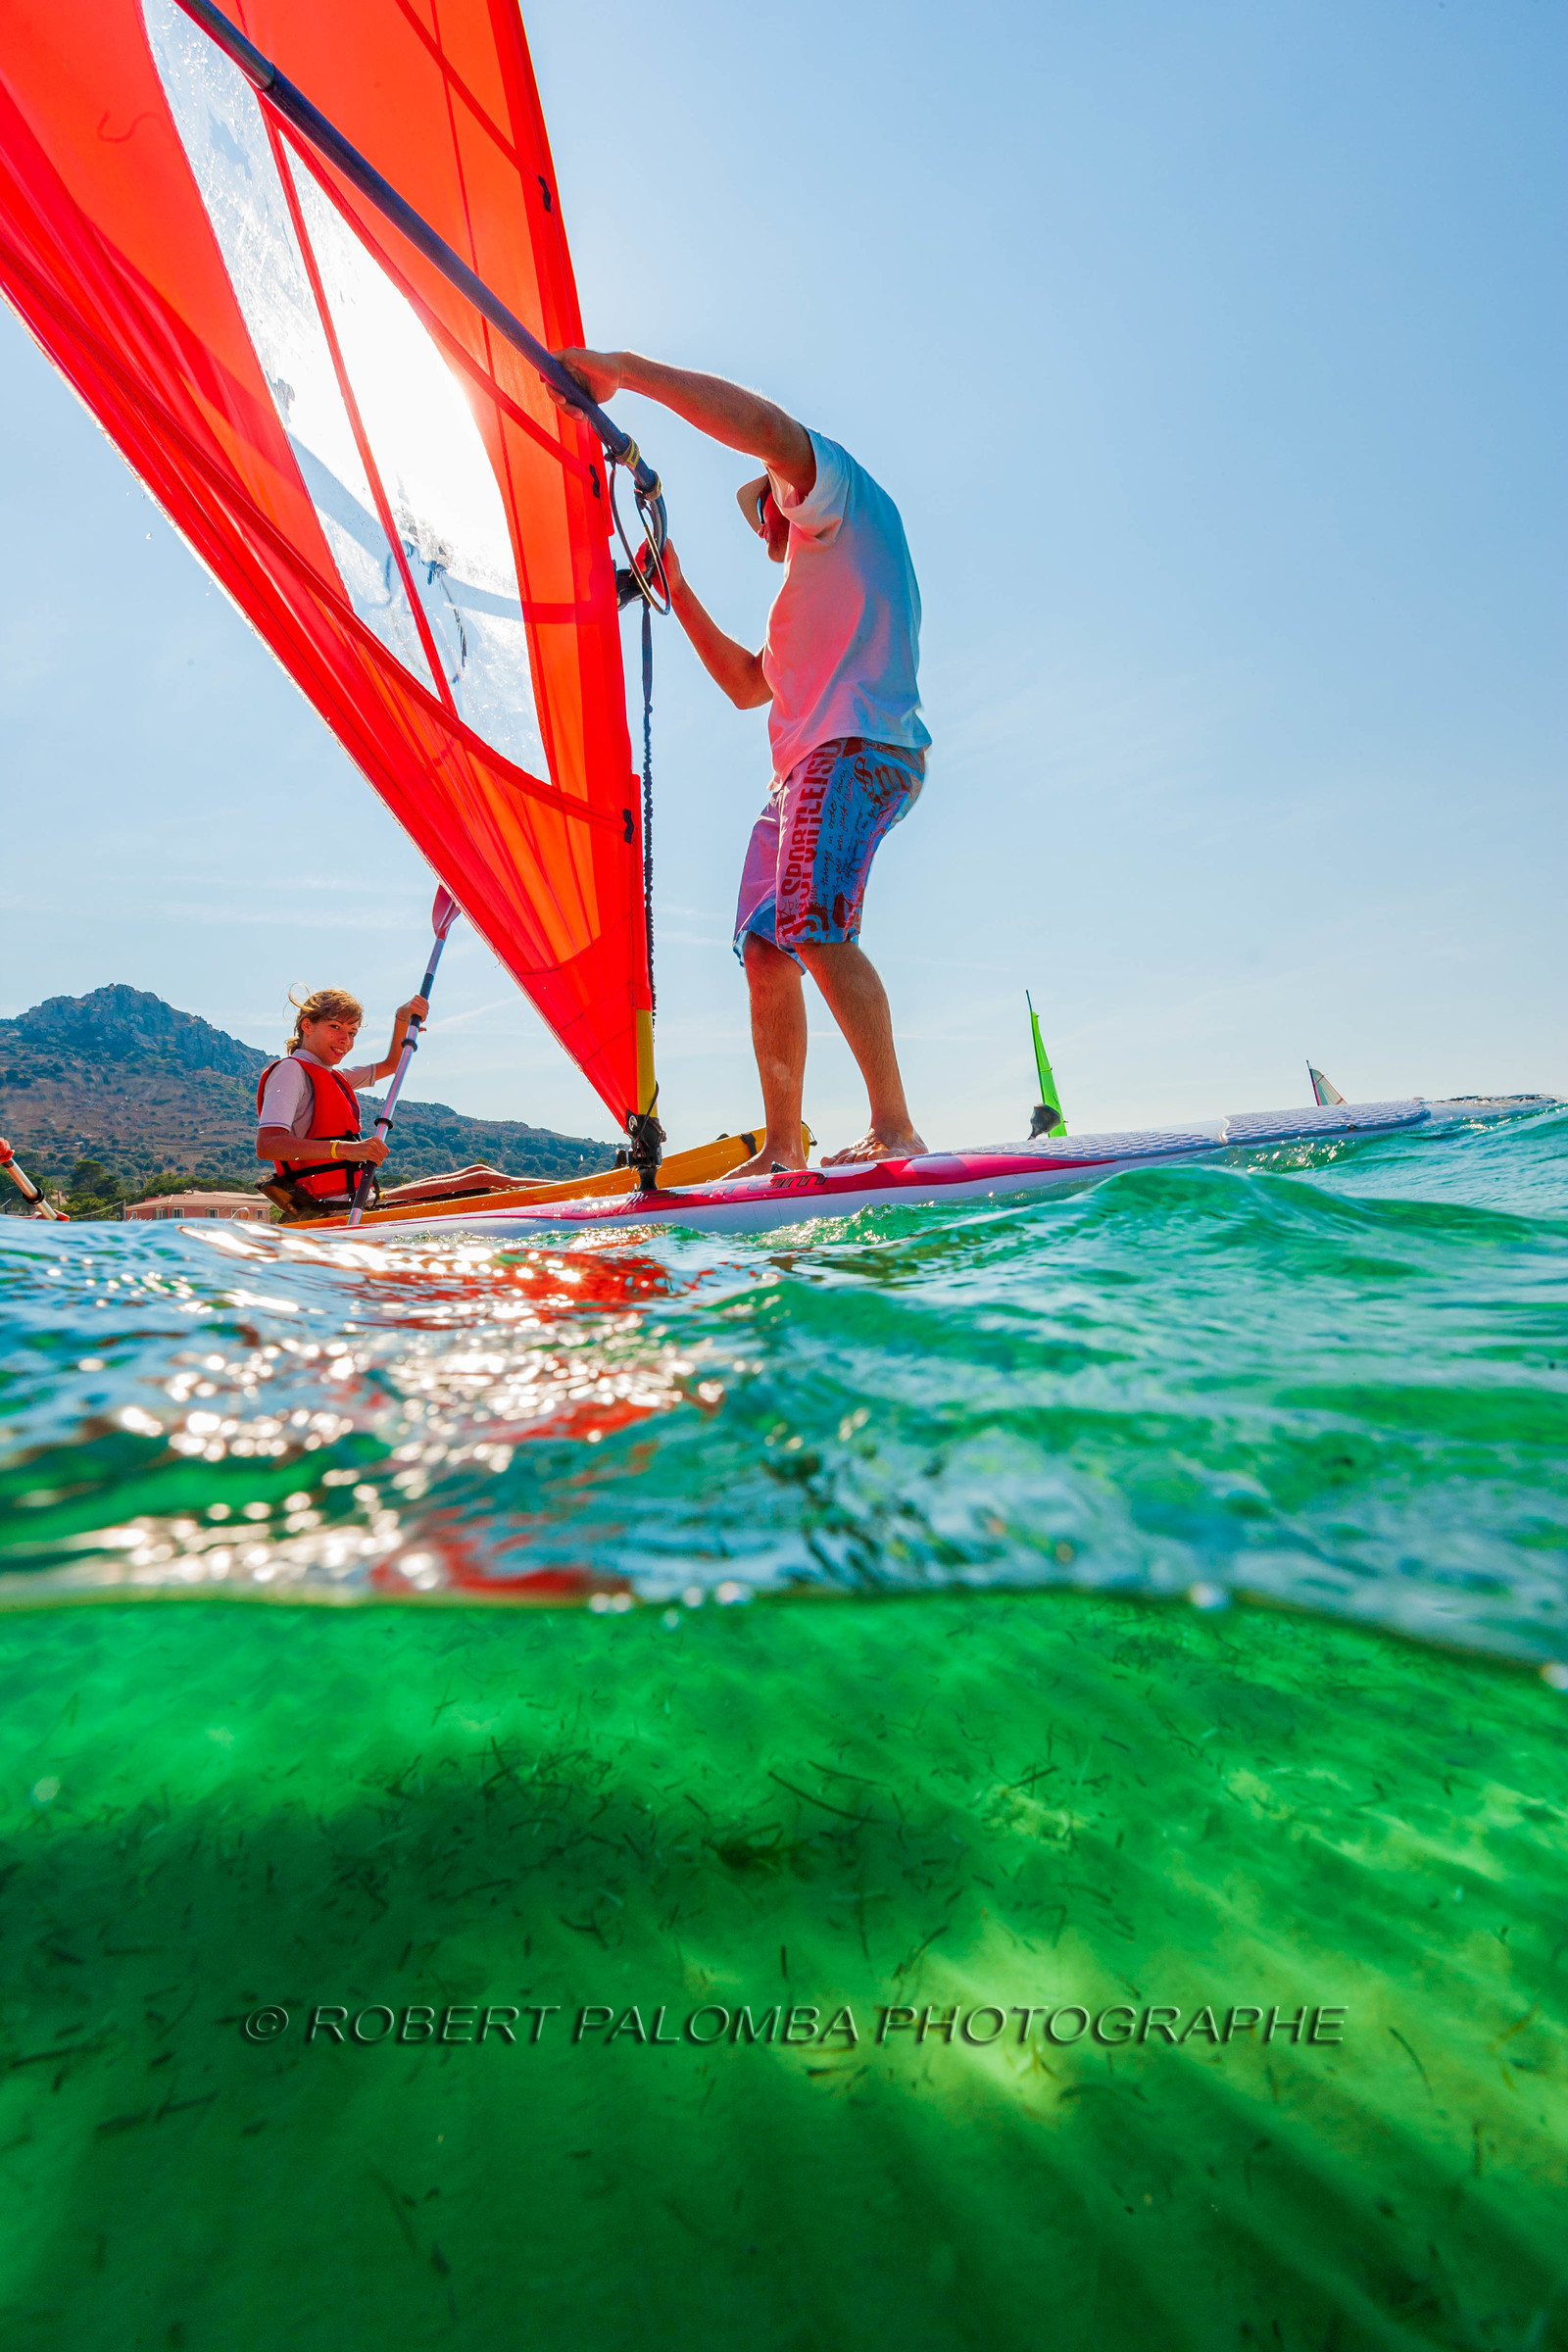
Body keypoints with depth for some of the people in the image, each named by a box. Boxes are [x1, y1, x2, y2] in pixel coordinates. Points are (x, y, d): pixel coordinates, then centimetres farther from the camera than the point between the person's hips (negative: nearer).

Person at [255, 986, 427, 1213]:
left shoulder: (334, 1078, 23)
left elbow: (390, 1064, 37)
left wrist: (403, 1018, 21)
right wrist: (344, 1149, -28)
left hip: (350, 1206, 9)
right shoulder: (290, 1069, -4)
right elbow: (266, 1146, -19)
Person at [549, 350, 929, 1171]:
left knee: (814, 926, -26)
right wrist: (679, 594, 31)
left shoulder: (841, 492, 12)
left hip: (860, 745, -9)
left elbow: (771, 428, -9)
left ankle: (894, 1130, -24)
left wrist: (623, 369, -4)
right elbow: (748, 686, 36)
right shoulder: (811, 592, 37)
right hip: (803, 765, 9)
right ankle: (781, 1147, -2)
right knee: (765, 949, -2)